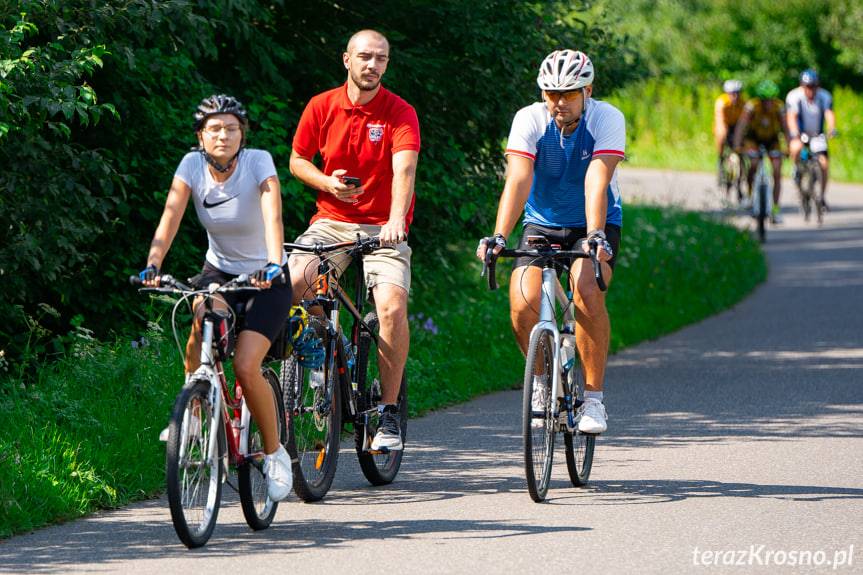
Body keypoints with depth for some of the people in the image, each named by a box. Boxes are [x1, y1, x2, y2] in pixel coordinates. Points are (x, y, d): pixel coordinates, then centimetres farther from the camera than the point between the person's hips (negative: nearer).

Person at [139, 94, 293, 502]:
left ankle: (275, 453, 1)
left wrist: (273, 263, -50)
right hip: (219, 270, 3)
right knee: (206, 314, -32)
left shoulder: (258, 162, -20)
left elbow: (273, 215, -33)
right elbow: (171, 216, -22)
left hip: (265, 278, -3)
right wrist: (153, 264, -38)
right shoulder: (193, 164, -12)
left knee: (245, 366, -20)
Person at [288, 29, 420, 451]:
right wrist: (326, 182, -10)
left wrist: (396, 218, -39)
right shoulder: (322, 107, 2)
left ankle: (389, 411, -11)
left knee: (392, 306, -23)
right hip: (331, 222, 2)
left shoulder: (400, 113, -7)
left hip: (383, 227, -2)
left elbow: (404, 168, -22)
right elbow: (297, 160, 12)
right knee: (289, 283, -24)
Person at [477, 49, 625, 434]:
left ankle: (593, 396, -18)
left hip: (593, 227, -2)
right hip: (542, 224, 2)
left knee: (587, 290, -31)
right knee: (522, 304, -22)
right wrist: (499, 236, -38)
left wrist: (595, 236, -44)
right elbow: (518, 181, -25)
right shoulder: (529, 120, -15)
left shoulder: (607, 119, -18)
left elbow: (596, 183, -30)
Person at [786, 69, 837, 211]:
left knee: (824, 164, -10)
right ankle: (796, 170, -7)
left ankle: (822, 197, 5)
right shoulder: (794, 96, -20)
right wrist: (795, 132, -50)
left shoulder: (825, 96, -14)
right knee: (797, 147, -36)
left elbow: (829, 114, -28)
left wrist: (831, 129, -48)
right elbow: (791, 116, -32)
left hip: (817, 135, 2)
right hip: (799, 134, -2)